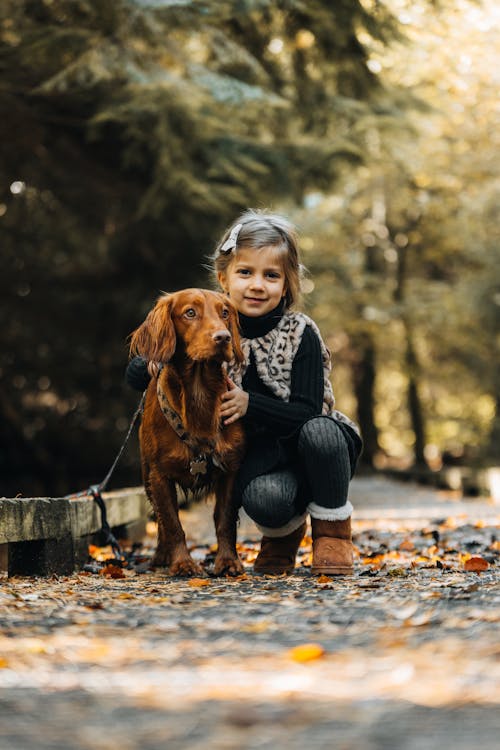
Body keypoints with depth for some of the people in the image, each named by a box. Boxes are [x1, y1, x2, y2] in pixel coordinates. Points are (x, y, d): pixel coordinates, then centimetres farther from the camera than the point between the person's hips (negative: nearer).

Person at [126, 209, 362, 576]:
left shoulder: (301, 334, -12)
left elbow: (308, 414, -19)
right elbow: (136, 374, 2)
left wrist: (249, 404, -32)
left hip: (309, 450, 0)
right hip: (260, 455, 0)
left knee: (317, 431, -36)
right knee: (263, 499, -34)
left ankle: (333, 530, -8)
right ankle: (284, 531, 7)